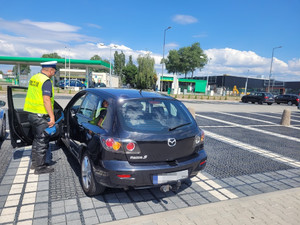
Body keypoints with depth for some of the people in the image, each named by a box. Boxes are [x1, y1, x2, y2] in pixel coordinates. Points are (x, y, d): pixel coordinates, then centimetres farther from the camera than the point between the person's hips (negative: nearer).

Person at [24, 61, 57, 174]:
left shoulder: (33, 78, 12)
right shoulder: (46, 81, -16)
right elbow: (46, 100, -24)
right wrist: (52, 117, -24)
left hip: (31, 114, 9)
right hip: (41, 116, -9)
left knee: (37, 139, 21)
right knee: (42, 141, 1)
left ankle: (35, 162, 32)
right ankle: (40, 167, 9)